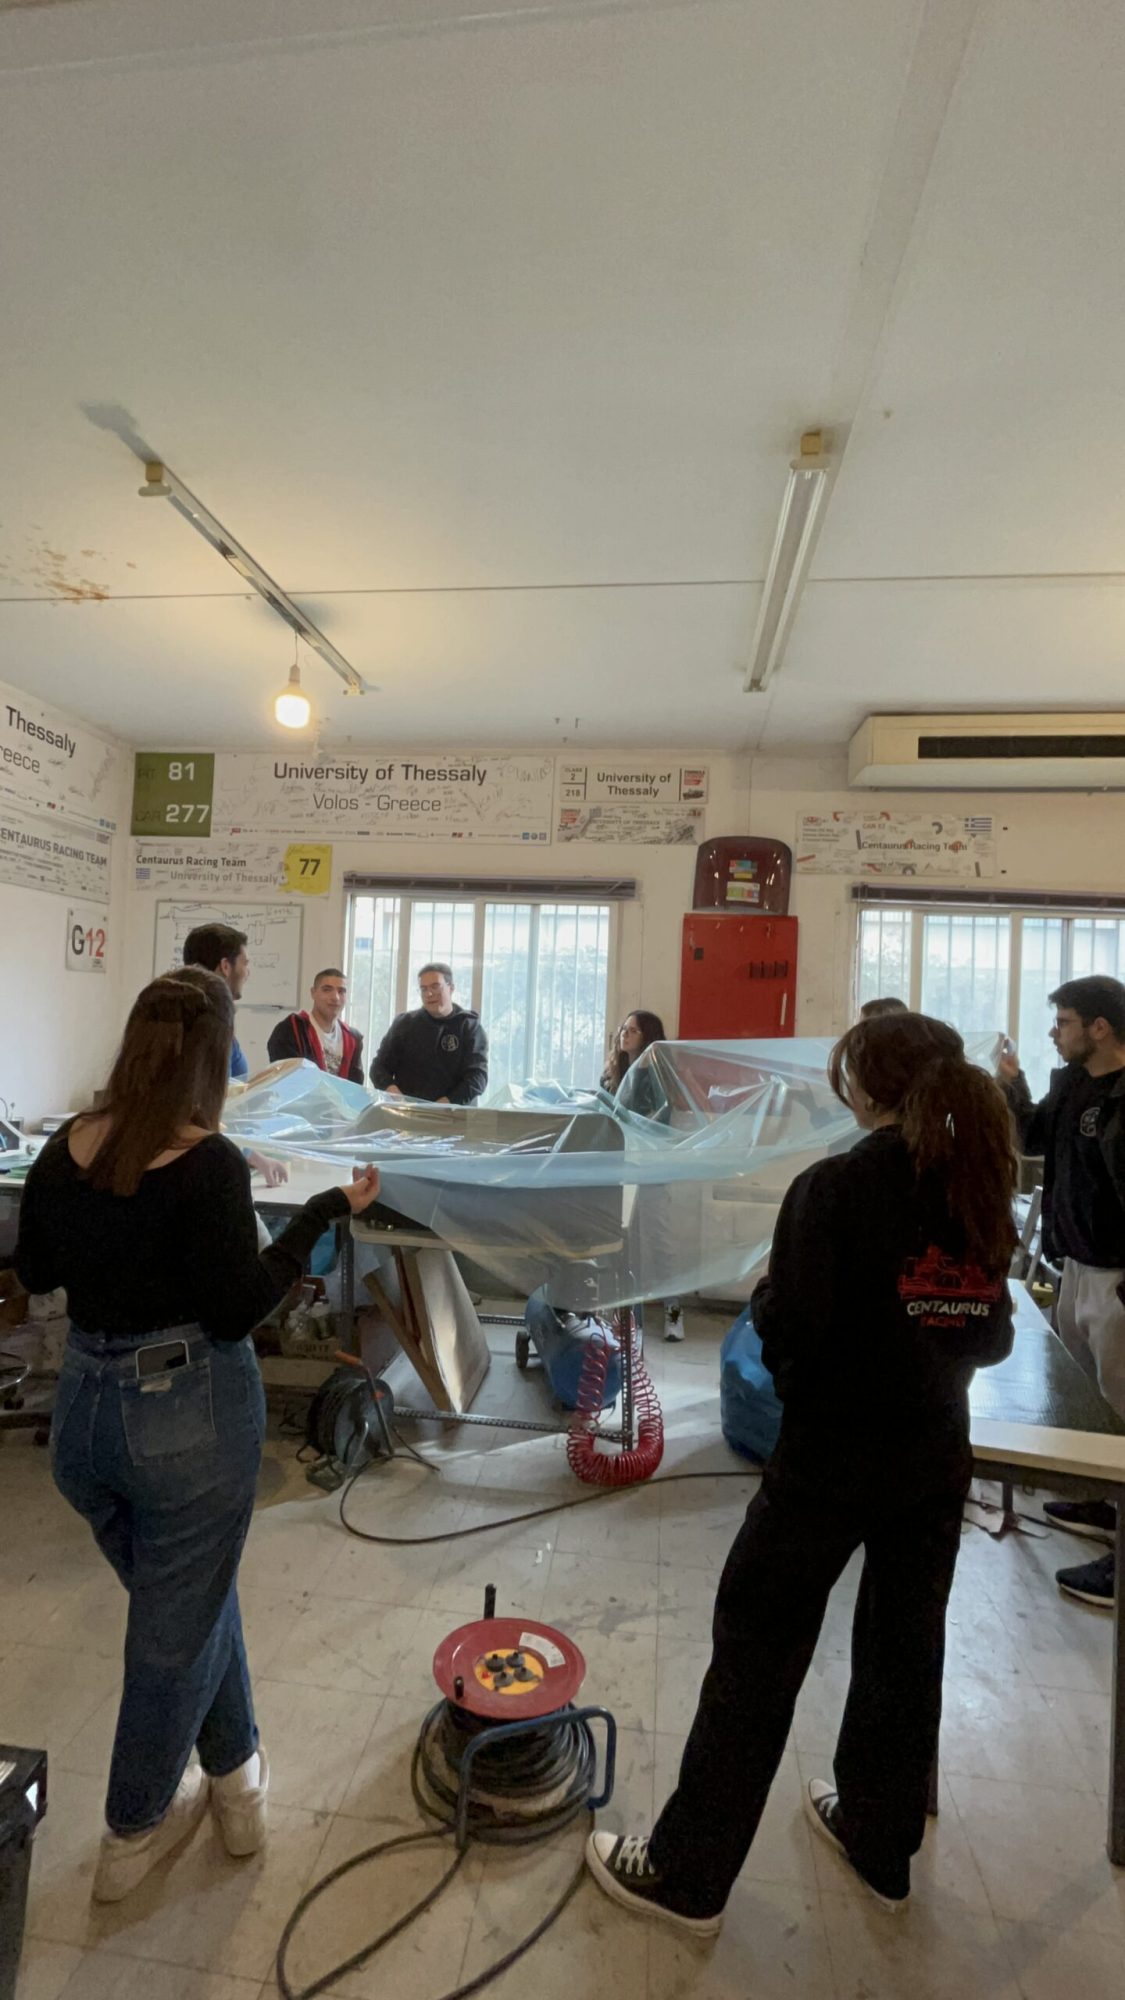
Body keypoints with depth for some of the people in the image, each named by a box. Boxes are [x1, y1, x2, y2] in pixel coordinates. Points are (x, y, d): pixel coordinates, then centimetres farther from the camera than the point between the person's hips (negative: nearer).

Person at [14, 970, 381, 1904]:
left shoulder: (65, 1150, -2)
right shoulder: (209, 1164, -21)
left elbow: (36, 1273, 11)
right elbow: (236, 1309, -17)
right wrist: (327, 1211, -15)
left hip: (83, 1407, 7)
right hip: (190, 1415, -6)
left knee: (198, 1595, 27)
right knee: (175, 1629, 17)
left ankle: (235, 1775, 45)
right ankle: (132, 1833, 39)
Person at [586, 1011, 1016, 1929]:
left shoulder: (834, 1187, -20)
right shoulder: (980, 1190, 0)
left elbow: (789, 1332, -22)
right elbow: (993, 1338, 6)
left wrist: (766, 1295, -3)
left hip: (834, 1454, -6)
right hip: (938, 1455, 6)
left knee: (759, 1655, 8)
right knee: (907, 1648, 22)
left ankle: (689, 1872, 24)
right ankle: (881, 1843, 43)